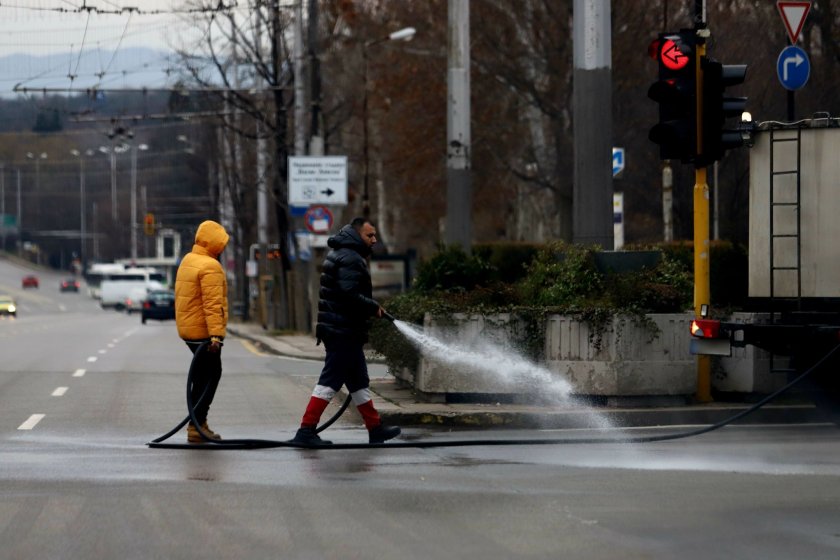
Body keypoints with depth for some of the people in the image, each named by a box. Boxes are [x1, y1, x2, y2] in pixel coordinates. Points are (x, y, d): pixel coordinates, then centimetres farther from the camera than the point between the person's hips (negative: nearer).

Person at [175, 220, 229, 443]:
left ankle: (197, 422, 22)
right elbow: (213, 304, -25)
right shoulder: (210, 267, -18)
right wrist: (216, 334, -29)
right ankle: (196, 426, -8)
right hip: (203, 331, -10)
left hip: (188, 329, 10)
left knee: (202, 375, 18)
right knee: (210, 376, -5)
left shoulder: (187, 261, 13)